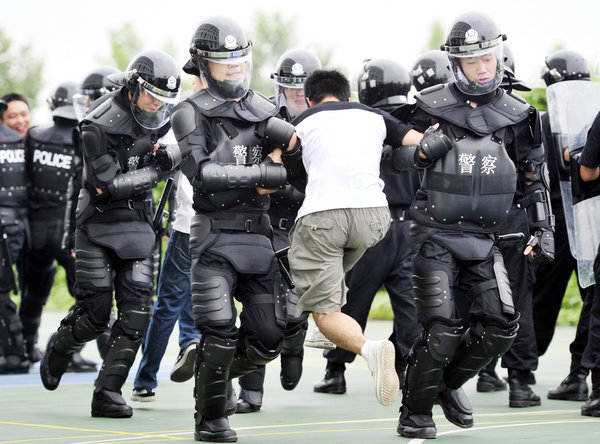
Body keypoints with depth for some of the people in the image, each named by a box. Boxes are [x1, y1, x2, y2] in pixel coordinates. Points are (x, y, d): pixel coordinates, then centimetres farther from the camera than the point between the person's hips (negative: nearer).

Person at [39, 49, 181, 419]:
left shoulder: (161, 117, 3)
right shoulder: (99, 125, -17)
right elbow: (108, 185, -21)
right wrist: (156, 171, -19)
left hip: (138, 224, 5)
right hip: (99, 225, -5)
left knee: (137, 312, -7)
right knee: (95, 313, -3)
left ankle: (108, 393, 0)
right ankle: (59, 349, 31)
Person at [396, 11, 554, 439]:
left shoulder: (516, 114, 7)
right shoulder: (431, 108, -3)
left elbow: (533, 177, 14)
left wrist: (543, 229, 9)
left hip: (483, 239, 4)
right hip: (435, 235, -4)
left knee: (501, 323, -5)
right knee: (442, 327, -12)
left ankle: (450, 383, 20)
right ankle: (415, 412, 6)